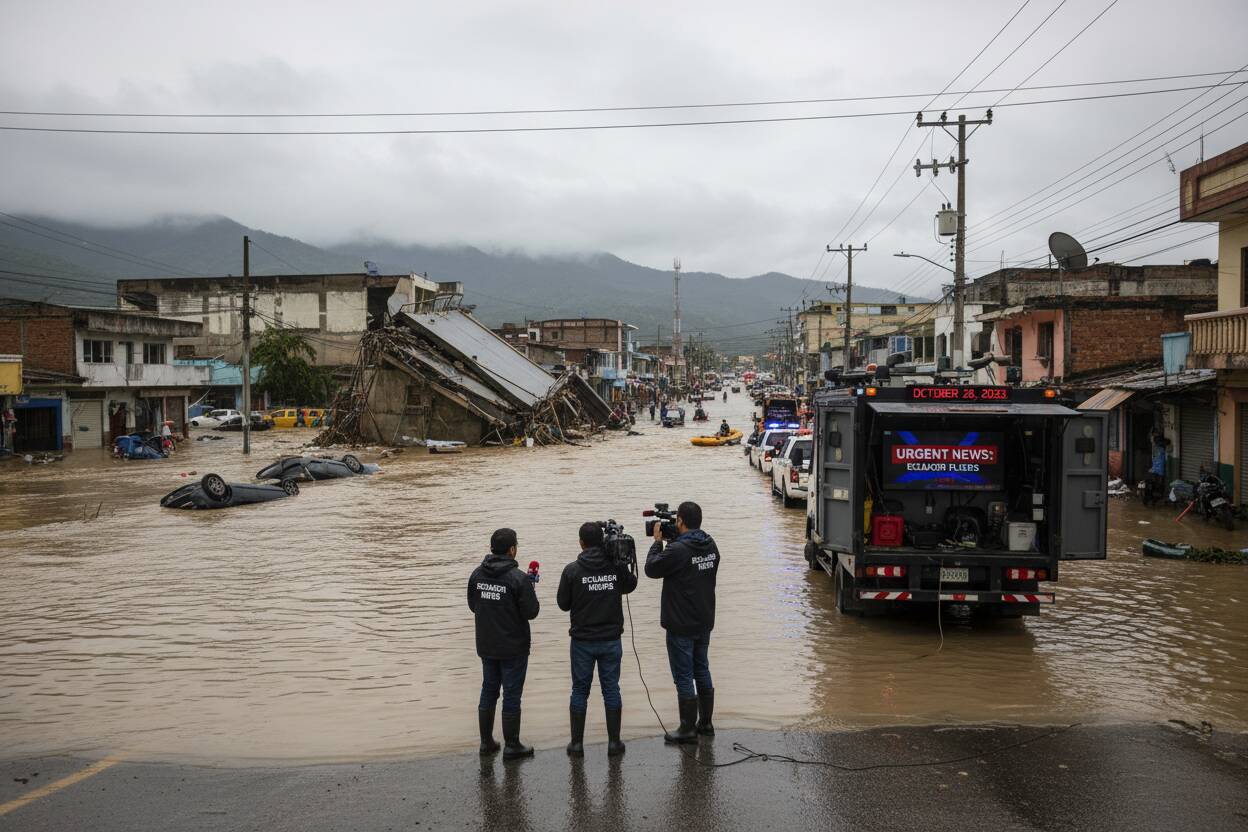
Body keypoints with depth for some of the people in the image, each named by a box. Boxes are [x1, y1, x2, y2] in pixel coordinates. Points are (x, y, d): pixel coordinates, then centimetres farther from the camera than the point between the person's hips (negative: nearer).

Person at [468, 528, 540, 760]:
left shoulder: (477, 574, -1)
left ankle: (486, 741, 24)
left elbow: (473, 605, 10)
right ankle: (511, 746, 10)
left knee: (488, 690, 17)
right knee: (511, 695, 3)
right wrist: (531, 592, 1)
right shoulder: (518, 578, -19)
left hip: (486, 646, 6)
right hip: (513, 647, -6)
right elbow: (531, 612, -16)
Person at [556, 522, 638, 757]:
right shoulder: (617, 566, -6)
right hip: (611, 640, 1)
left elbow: (563, 604, -2)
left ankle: (577, 743, 14)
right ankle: (614, 742, 13)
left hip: (582, 641, -1)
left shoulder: (572, 570, -11)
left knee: (580, 690, 10)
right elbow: (630, 585, 15)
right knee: (611, 689, 10)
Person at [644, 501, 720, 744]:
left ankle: (688, 729, 8)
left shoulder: (677, 550, -23)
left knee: (683, 677, 1)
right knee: (702, 672, 18)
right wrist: (675, 540, 10)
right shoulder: (710, 546, 2)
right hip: (704, 622, 8)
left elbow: (651, 569, -10)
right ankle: (705, 723, 26)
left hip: (681, 626, -8)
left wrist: (657, 541, 1)